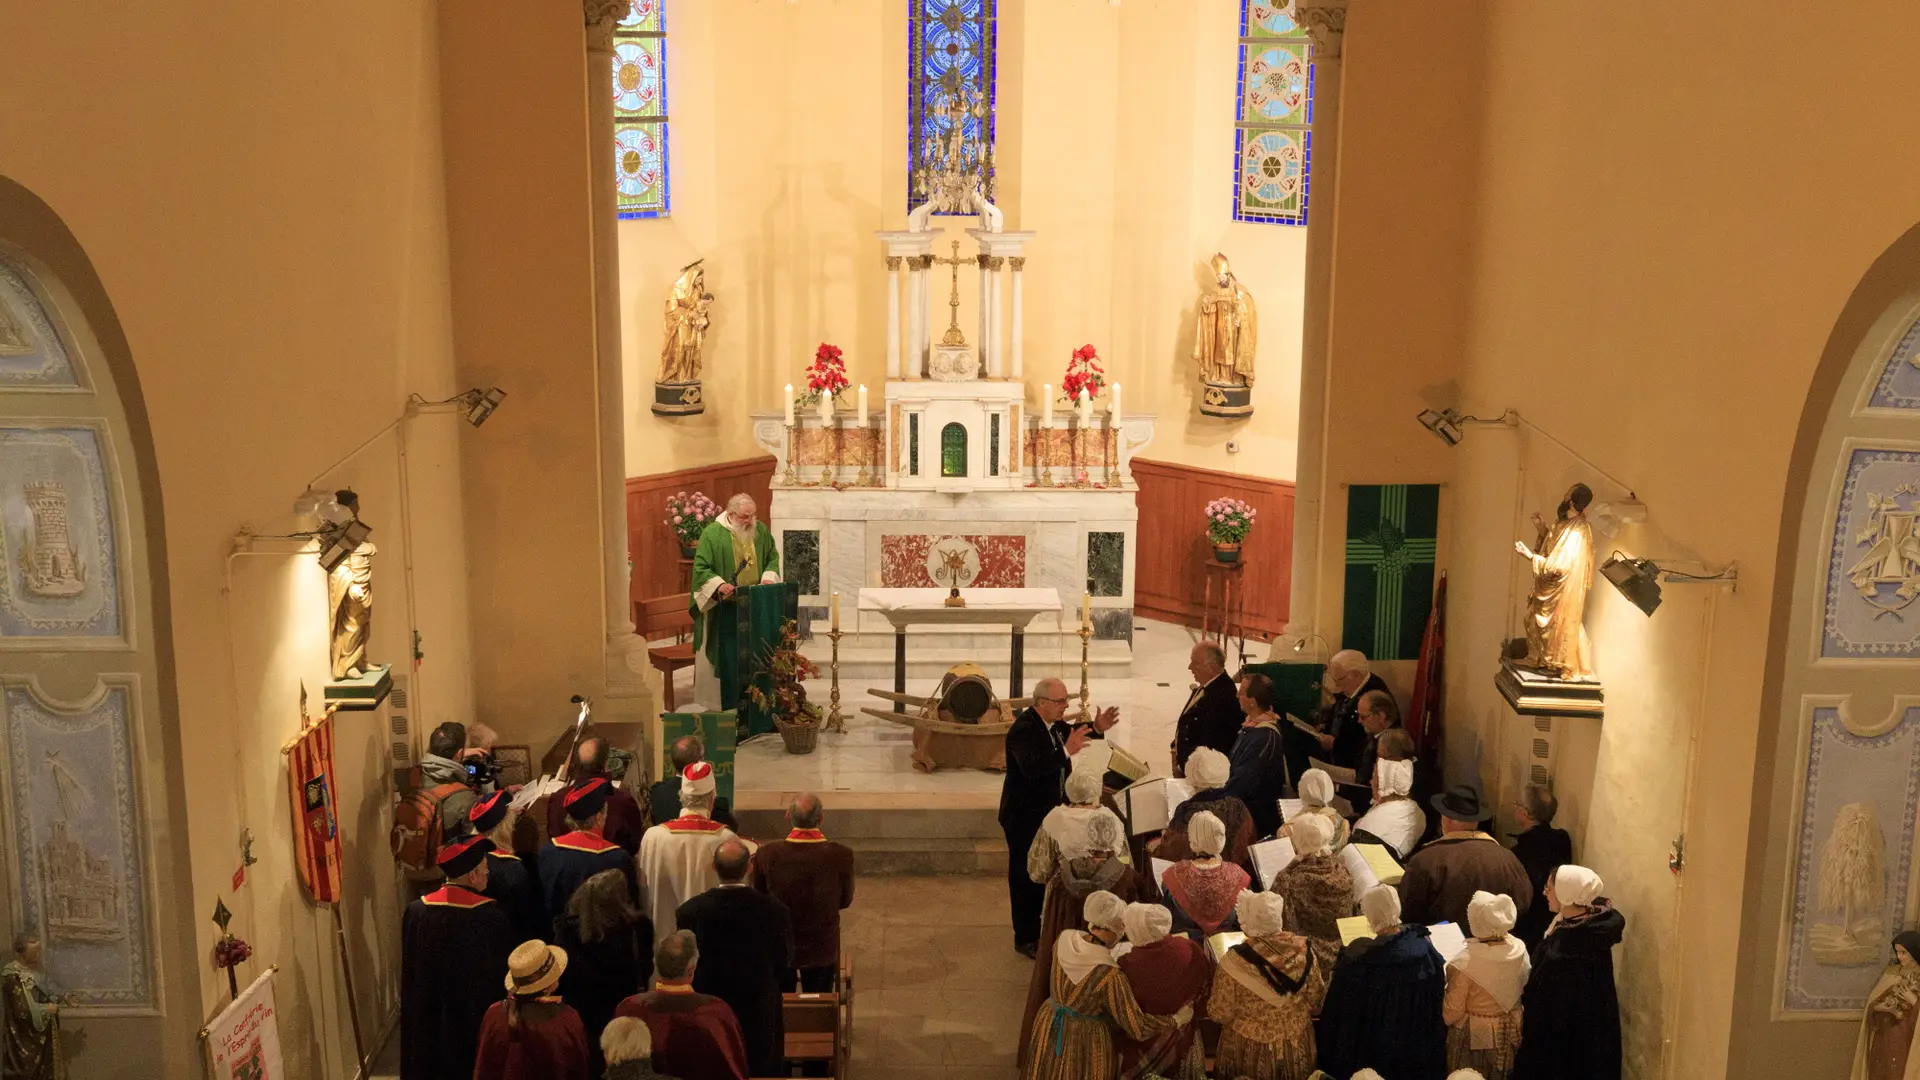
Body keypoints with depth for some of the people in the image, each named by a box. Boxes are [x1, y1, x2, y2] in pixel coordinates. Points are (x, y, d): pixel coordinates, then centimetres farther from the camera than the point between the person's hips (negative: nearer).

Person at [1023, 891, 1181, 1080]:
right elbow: (1138, 1027, -23)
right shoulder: (1110, 976, -32)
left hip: (1050, 1027, 5)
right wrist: (1177, 1019, -10)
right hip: (1086, 1041, -5)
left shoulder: (1064, 939, -16)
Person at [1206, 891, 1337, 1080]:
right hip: (1297, 1046, 3)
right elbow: (1316, 1002, -3)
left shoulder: (1236, 960, -25)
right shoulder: (1303, 949, -16)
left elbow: (1221, 1014, -15)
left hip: (1249, 1050, -2)